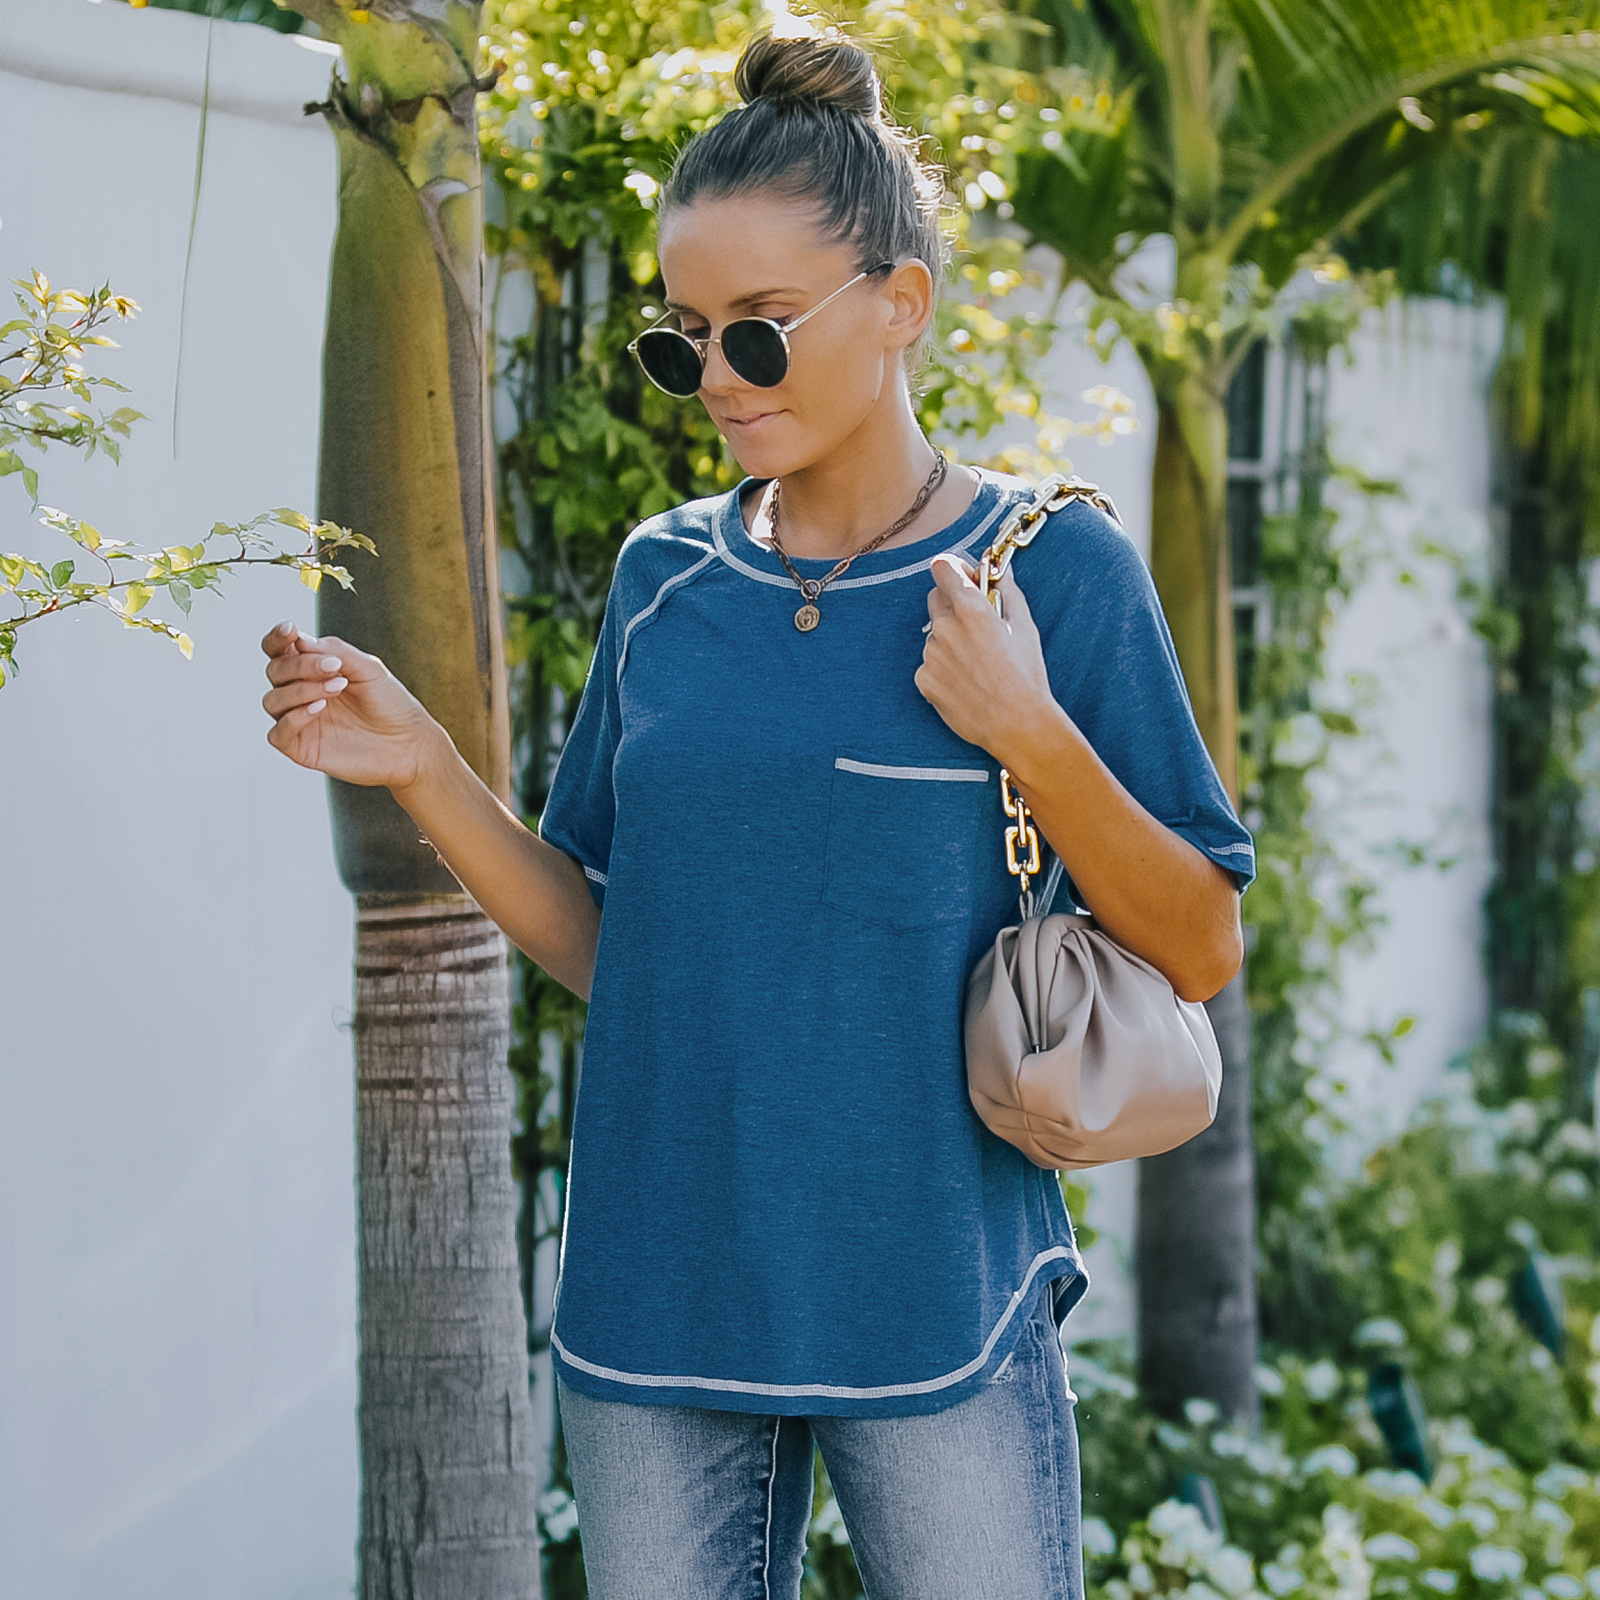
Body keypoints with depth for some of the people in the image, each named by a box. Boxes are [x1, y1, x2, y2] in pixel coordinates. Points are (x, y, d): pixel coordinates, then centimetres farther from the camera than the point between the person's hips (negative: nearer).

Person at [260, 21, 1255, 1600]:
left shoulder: (1051, 569, -6)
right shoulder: (664, 579, 5)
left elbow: (1202, 951, -5)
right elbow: (600, 942, 9)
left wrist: (1025, 733, -19)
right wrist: (421, 769, -5)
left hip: (933, 1304, -3)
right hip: (654, 1301, 3)